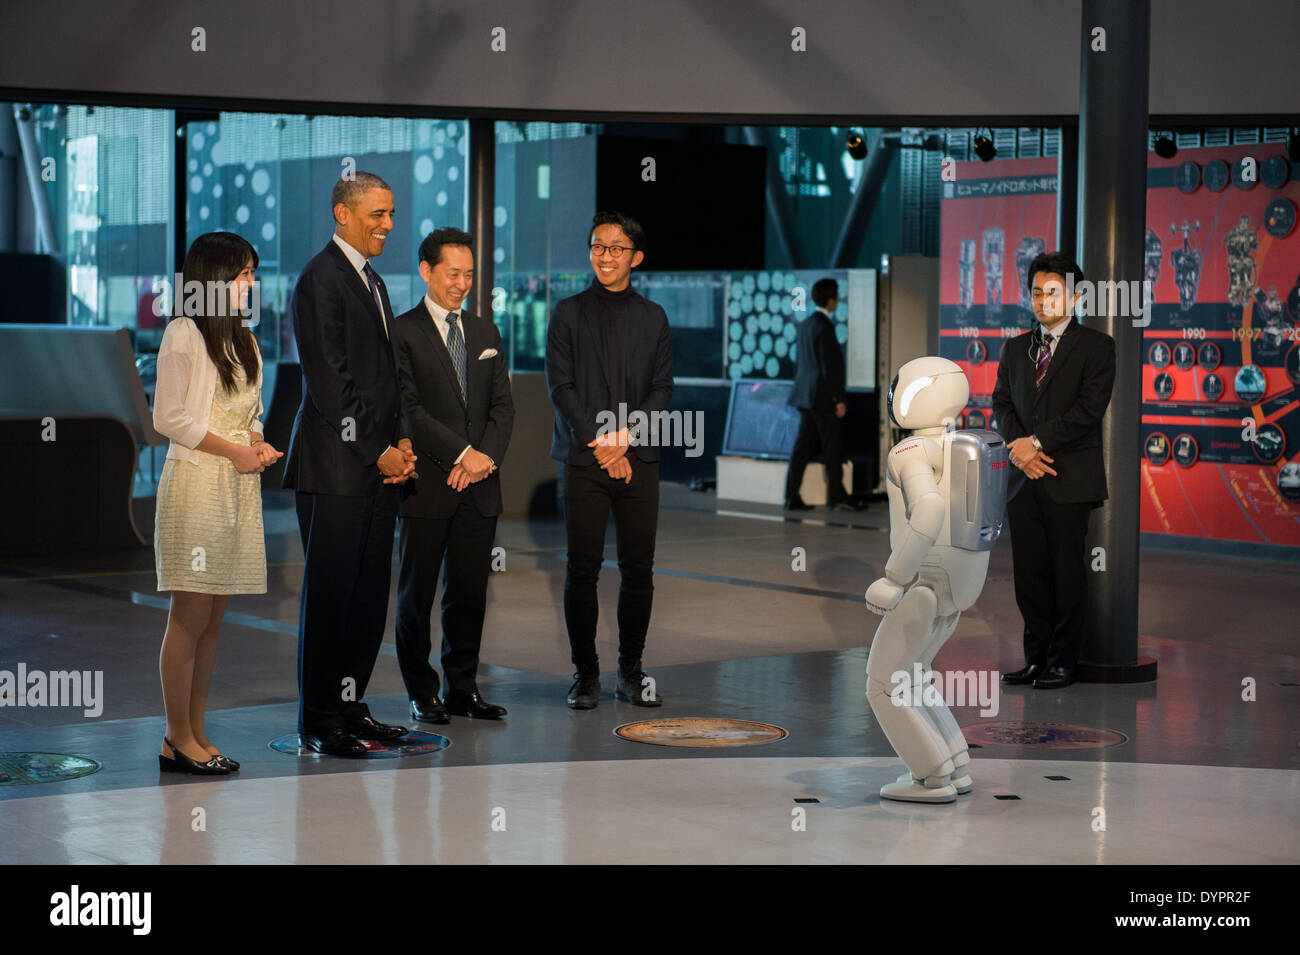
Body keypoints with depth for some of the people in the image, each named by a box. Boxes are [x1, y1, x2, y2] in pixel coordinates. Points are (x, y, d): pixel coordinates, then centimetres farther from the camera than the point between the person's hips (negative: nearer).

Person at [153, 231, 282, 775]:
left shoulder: (243, 339, 18)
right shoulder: (184, 334, -6)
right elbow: (169, 417, -11)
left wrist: (259, 444, 3)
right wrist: (233, 450, -11)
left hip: (239, 486, 8)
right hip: (195, 484, -7)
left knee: (213, 619, 7)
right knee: (191, 617, -6)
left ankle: (194, 733, 11)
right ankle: (178, 740, -1)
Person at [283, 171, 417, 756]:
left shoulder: (373, 282, 19)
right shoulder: (320, 279, -9)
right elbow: (329, 381, -15)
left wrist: (401, 441, 7)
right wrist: (377, 451, -12)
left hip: (378, 464, 8)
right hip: (335, 466, -8)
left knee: (369, 593, 9)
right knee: (330, 593, -3)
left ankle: (349, 705, 17)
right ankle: (319, 721, 3)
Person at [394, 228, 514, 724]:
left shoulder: (485, 332, 16)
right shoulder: (402, 332, -3)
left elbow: (503, 404, 12)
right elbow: (409, 408, -11)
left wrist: (486, 456, -5)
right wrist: (463, 453, -14)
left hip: (480, 484, 5)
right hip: (427, 483, -5)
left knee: (470, 591, 7)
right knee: (417, 591, 2)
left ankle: (463, 688, 16)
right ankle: (422, 693, 11)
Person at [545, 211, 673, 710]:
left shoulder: (653, 318, 11)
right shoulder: (569, 313, 5)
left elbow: (662, 388, 6)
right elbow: (561, 387, -1)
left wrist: (626, 437, -9)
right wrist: (598, 443, -10)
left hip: (638, 458, 2)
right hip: (584, 458, -2)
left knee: (638, 569, 1)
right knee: (583, 569, -2)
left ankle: (631, 672, 12)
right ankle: (585, 673, 7)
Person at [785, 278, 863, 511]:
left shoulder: (805, 325, 12)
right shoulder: (824, 326, -15)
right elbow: (829, 366, -18)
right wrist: (839, 400, -15)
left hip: (806, 396, 9)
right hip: (823, 397, -9)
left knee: (803, 446, 8)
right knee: (832, 447, 0)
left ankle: (792, 497, 7)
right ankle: (836, 498, 5)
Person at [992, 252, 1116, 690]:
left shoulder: (1096, 346, -1)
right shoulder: (1015, 348, 16)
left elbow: (1089, 409, -10)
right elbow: (1002, 403, 11)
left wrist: (1037, 441, -13)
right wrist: (1020, 446, -7)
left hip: (1069, 479, -5)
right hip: (1025, 477, 5)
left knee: (1068, 572, 0)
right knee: (1029, 572, 6)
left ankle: (1063, 661, 7)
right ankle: (1036, 657, 14)